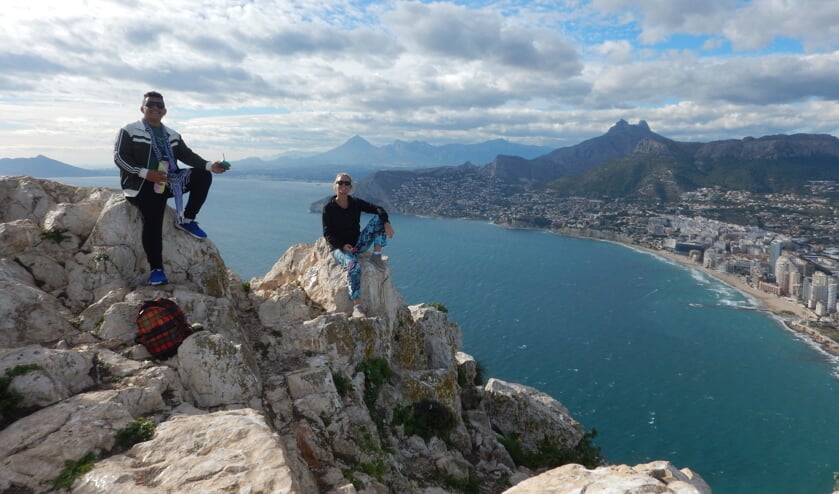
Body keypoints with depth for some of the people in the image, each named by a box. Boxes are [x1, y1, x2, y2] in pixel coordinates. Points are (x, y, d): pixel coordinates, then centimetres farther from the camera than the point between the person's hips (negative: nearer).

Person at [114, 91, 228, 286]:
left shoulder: (172, 135, 19)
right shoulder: (129, 131, 3)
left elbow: (187, 155, 9)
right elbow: (119, 157, -7)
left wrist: (210, 165, -10)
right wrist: (145, 173, -22)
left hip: (167, 181, 6)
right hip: (142, 184, -5)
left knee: (203, 176, -11)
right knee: (153, 219, -28)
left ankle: (185, 219, -4)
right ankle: (156, 270, -25)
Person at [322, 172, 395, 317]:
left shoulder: (356, 203, 2)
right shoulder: (328, 208, -8)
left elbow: (377, 209, -3)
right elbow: (327, 234, -9)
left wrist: (386, 223, -24)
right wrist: (343, 246, -25)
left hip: (358, 244, 4)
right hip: (339, 248, -4)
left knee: (379, 219, -13)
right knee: (353, 265, -39)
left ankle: (377, 256, -13)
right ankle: (357, 306, -40)